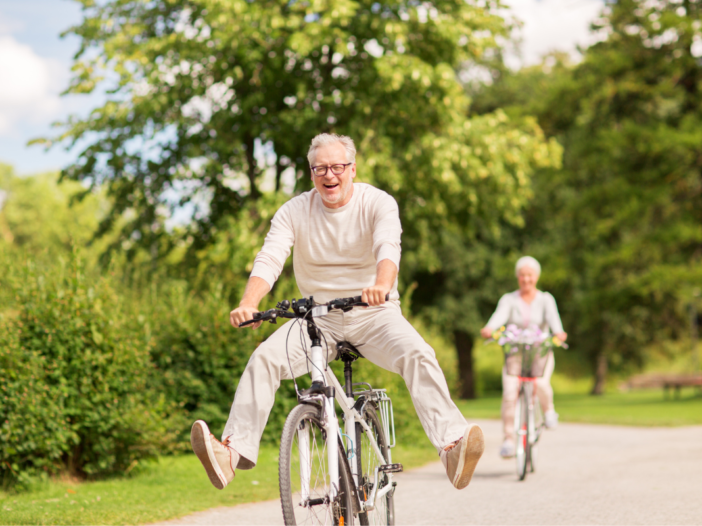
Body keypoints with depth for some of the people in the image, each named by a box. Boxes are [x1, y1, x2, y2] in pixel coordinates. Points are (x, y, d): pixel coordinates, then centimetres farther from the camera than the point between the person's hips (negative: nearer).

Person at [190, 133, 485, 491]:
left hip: (373, 314, -2)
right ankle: (233, 450, -26)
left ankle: (451, 444, -38)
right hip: (318, 317, 2)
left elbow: (388, 247, -27)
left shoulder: (378, 203, -7)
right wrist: (248, 304, -36)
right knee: (264, 358, -22)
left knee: (418, 355, -29)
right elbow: (269, 259, -14)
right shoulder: (294, 212, -1)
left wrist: (382, 284, -51)